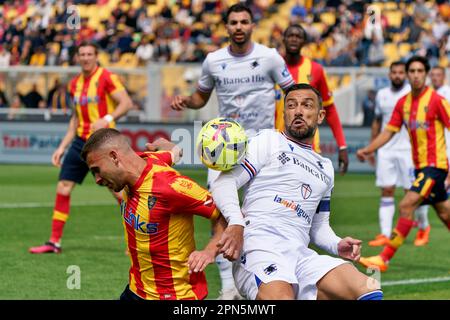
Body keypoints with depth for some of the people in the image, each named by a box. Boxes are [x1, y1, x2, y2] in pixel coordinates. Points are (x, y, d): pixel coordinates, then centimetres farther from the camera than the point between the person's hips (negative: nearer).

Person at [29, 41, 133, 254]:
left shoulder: (107, 78, -7)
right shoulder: (75, 84, 13)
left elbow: (126, 103, -14)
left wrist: (107, 119, -29)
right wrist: (62, 147, 17)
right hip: (81, 141, 7)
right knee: (62, 188, 2)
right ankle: (54, 242, 9)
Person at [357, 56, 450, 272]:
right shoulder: (403, 103, 7)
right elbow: (390, 131, 11)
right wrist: (368, 149, -4)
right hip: (420, 165, 7)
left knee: (406, 206, -15)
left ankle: (384, 258, -14)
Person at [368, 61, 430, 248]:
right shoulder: (382, 95, 11)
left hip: (407, 149, -4)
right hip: (385, 150, 4)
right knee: (386, 191, -1)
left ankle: (424, 227, 21)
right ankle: (385, 235, -1)